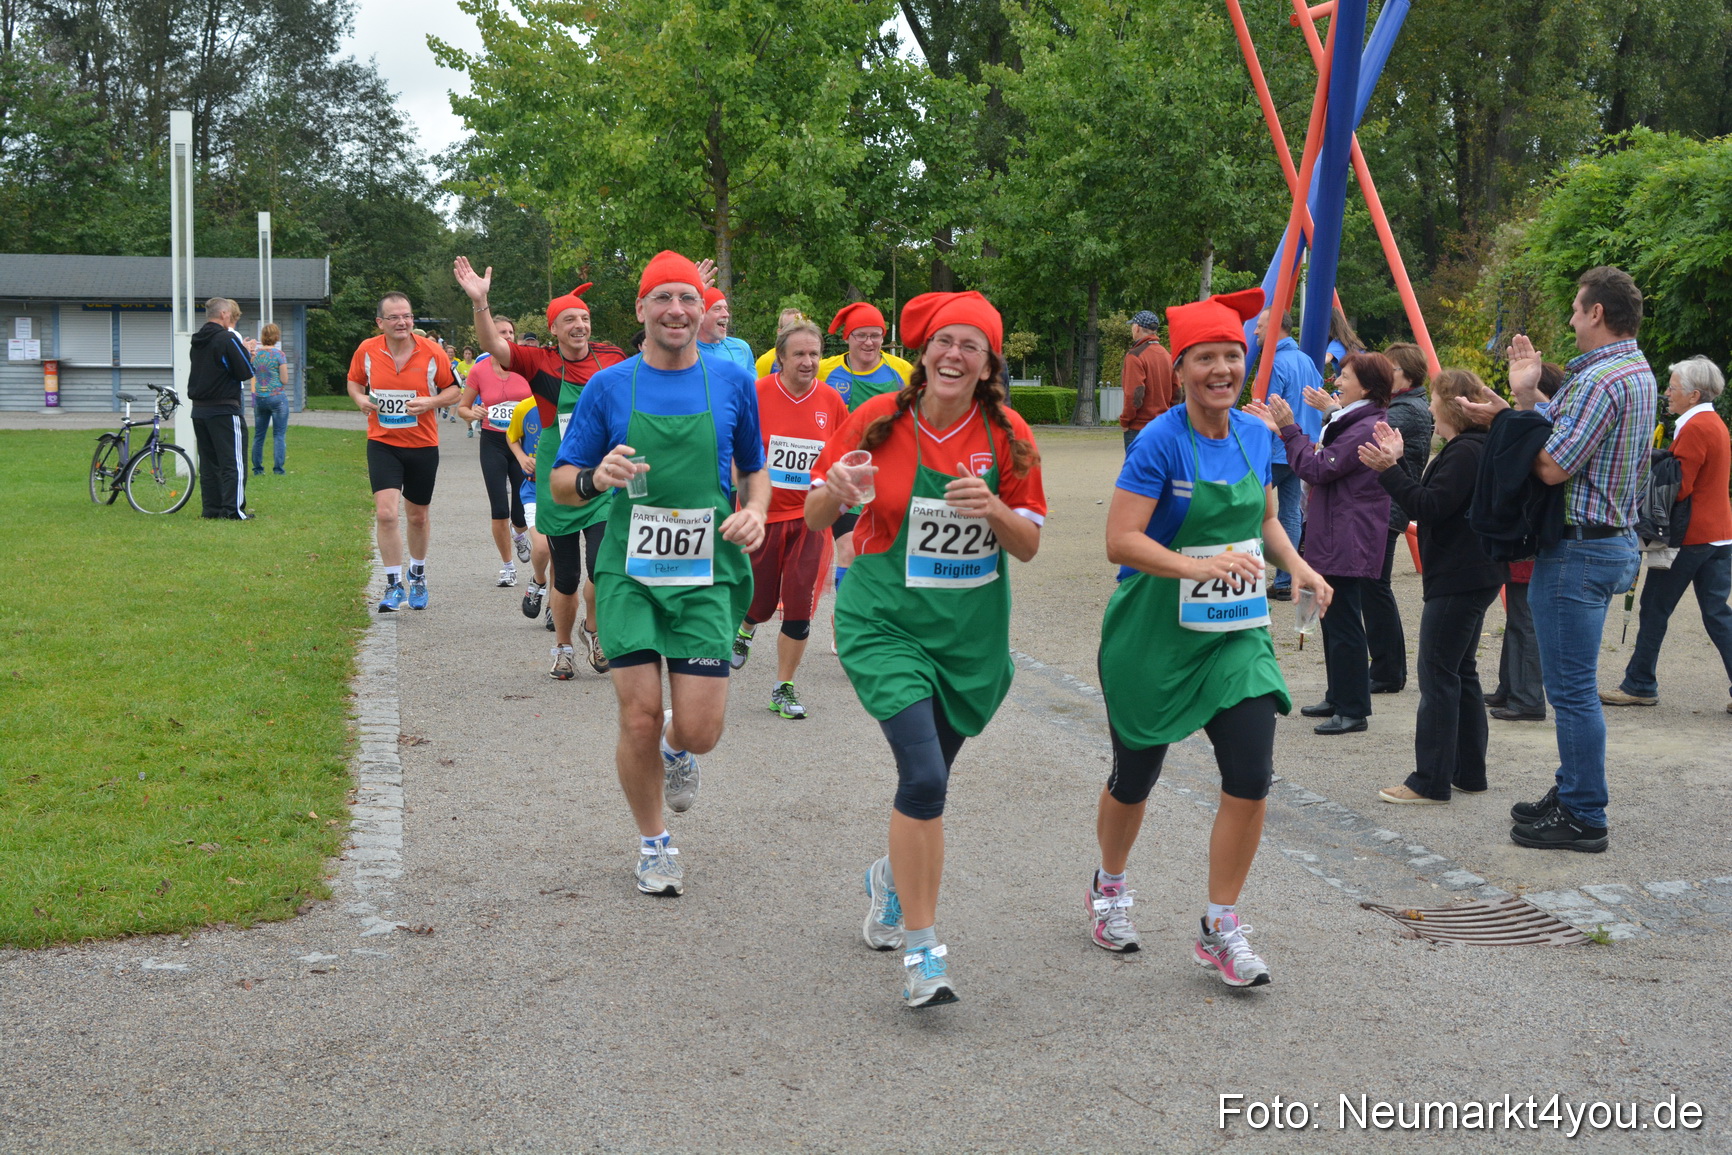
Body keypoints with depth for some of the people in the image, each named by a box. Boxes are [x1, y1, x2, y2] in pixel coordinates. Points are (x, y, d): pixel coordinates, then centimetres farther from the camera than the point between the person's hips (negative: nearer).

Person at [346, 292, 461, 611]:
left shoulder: (432, 353, -8)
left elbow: (454, 391, 0)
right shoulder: (367, 351, -5)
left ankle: (418, 575, 39)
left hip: (423, 445, 0)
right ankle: (394, 585, -4)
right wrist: (359, 398, -9)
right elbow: (354, 381, 13)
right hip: (382, 443, 0)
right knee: (385, 513, -16)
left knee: (418, 517, 14)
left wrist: (430, 402, -19)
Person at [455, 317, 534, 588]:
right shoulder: (479, 370, -3)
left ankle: (520, 534, 36)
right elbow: (462, 406, 7)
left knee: (522, 514, -3)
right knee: (499, 511, -3)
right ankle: (508, 566, 15)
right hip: (493, 443, 0)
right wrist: (473, 413, -14)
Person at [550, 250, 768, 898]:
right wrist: (596, 479, -17)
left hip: (706, 574, 0)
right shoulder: (608, 387, 2)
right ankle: (654, 846, 19)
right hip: (630, 571, 0)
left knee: (699, 730, -6)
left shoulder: (733, 381, 4)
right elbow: (561, 485, 6)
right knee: (639, 717, -5)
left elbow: (755, 468, 18)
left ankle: (676, 749, 33)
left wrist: (754, 513, -4)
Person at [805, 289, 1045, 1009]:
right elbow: (815, 519, 0)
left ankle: (893, 877, 47)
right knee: (925, 774, -19)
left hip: (971, 630, 3)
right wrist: (838, 493, -23)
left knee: (929, 777, 14)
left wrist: (994, 510, -19)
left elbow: (1029, 546, 2)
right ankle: (920, 948, -7)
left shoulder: (1008, 437, -2)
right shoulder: (879, 421, -7)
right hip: (885, 620, -3)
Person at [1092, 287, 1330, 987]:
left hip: (1236, 634, 4)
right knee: (1135, 777, 12)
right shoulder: (1161, 442, -16)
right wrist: (1198, 567, -34)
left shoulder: (1256, 436, 2)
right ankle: (1109, 888, 40)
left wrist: (1298, 566, -1)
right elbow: (1121, 541, -22)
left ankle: (1220, 928, 8)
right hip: (1156, 636, -4)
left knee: (1251, 778, -7)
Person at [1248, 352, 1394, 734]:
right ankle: (1339, 698, 28)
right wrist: (1282, 429, 14)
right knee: (1334, 620, 17)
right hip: (1335, 540, 11)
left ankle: (1353, 710, 0)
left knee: (1343, 624, -6)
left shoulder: (1366, 428, -18)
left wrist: (1289, 429, -13)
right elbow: (1322, 460, 18)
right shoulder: (1351, 421, 16)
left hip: (1348, 543, -11)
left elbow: (1318, 469, -18)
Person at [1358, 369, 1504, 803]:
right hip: (1473, 576, 11)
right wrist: (1398, 463, 13)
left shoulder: (1465, 451, -17)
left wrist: (1388, 470, -23)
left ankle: (1431, 781, -4)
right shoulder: (1468, 448, 16)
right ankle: (1469, 772, 22)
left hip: (1458, 580, -11)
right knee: (1461, 671, 15)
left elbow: (1429, 507, -23)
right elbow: (1428, 502, 17)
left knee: (1438, 673, -7)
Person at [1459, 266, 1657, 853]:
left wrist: (1507, 417, -9)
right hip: (1615, 539, 11)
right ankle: (1573, 792, 27)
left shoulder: (1600, 379, -19)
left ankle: (1584, 817, 3)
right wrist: (1526, 396, 9)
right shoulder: (1638, 373, 14)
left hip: (1578, 548, -11)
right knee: (1573, 683, 19)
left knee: (1572, 687, -4)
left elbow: (1553, 467, -22)